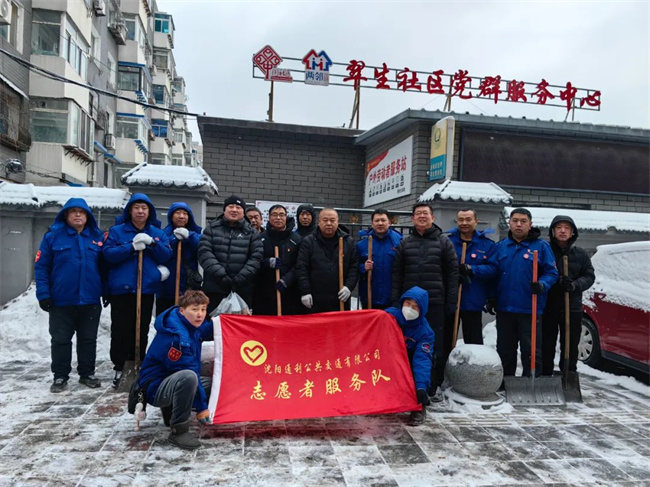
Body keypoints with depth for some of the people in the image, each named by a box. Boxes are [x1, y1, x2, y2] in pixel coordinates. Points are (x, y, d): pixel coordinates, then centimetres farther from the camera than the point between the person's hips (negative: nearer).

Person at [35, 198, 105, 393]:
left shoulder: (97, 237, 4)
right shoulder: (53, 236, -3)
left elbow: (104, 266, 10)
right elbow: (41, 267, -4)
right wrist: (43, 294, -11)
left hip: (90, 301, 2)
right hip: (61, 301, -2)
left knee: (88, 339, 12)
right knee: (60, 340, 8)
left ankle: (87, 373, 25)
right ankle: (60, 376, 21)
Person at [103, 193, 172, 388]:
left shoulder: (157, 233, 11)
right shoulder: (117, 231, 4)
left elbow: (166, 255, 1)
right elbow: (108, 254, -8)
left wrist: (152, 243, -14)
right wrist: (132, 247, -19)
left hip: (147, 289, 2)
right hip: (121, 289, -2)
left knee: (142, 331, 8)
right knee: (120, 330, 1)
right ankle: (120, 368, 14)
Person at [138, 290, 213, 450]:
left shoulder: (193, 326, 0)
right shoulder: (176, 336, -27)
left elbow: (210, 330, 20)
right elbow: (189, 372, -25)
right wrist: (201, 407, -19)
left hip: (172, 380, 10)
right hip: (155, 388, -10)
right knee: (188, 377, -38)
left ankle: (171, 409, 17)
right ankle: (178, 430, -20)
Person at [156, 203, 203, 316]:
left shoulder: (197, 232, 9)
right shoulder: (163, 233, 4)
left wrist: (189, 236, -22)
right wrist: (174, 239, -19)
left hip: (191, 288, 1)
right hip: (167, 288, -1)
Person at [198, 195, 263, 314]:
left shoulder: (251, 232, 9)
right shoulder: (212, 228, 8)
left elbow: (256, 257, 1)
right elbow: (204, 252, -3)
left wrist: (240, 278, -11)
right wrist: (221, 275, -14)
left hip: (242, 289, 0)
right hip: (214, 287, 0)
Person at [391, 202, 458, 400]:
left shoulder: (444, 241, 5)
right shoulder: (405, 243, 10)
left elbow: (452, 272, 2)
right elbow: (397, 274, 9)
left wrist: (451, 301, -4)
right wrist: (395, 300, 2)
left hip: (435, 302, -2)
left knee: (436, 346, 2)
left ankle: (435, 385, 15)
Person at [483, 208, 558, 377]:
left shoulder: (542, 246, -2)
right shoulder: (500, 246, 9)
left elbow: (551, 273, -4)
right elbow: (491, 268, 0)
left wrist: (542, 285, -24)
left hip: (530, 309, -4)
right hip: (504, 308, 4)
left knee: (531, 351, 2)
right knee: (505, 350, 16)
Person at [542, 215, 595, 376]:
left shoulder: (581, 253, 6)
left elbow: (589, 276, 5)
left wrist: (574, 285, -14)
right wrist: (557, 281, -16)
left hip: (572, 308, 2)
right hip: (546, 307, -2)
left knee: (570, 348, 9)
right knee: (546, 347, 5)